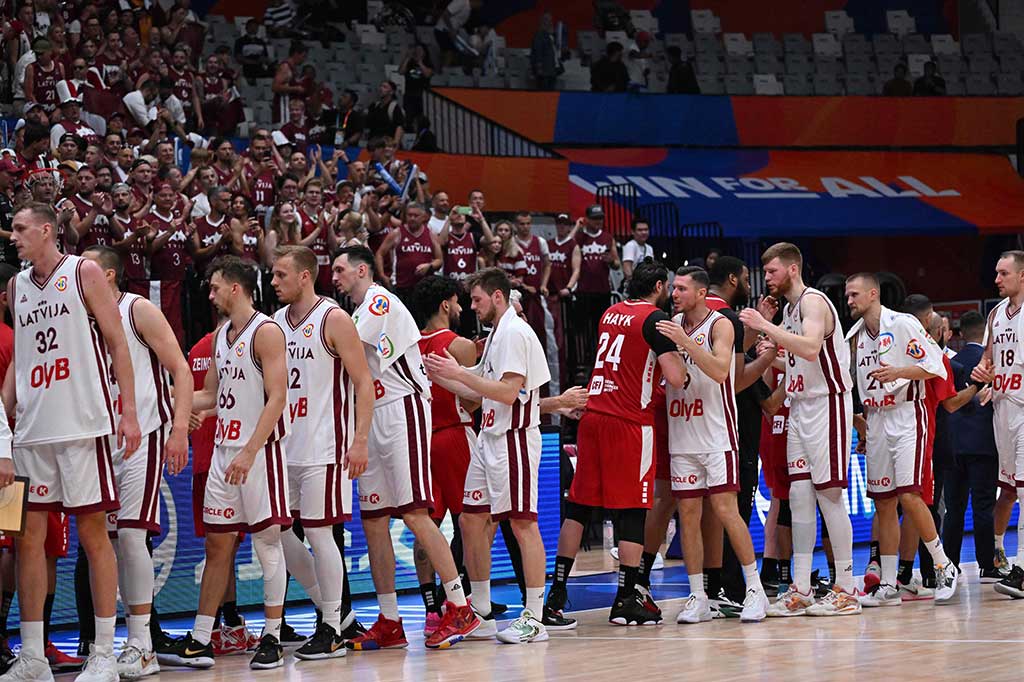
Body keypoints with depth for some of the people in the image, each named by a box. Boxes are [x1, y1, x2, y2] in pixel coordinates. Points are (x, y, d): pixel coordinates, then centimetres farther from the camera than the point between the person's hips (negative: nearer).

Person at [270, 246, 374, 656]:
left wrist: (360, 440, -19)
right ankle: (334, 611, 20)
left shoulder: (334, 320, -9)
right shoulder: (276, 323, 11)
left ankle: (332, 631, 5)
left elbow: (363, 383, -11)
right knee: (276, 531, 6)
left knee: (318, 532, -6)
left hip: (323, 448, -7)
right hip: (285, 446, 8)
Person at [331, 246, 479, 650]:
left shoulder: (381, 301, -7)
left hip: (402, 409, -10)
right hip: (374, 419, 10)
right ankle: (389, 624, 7)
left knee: (415, 514, -14)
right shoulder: (360, 311, 22)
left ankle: (460, 609, -11)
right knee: (373, 520, 5)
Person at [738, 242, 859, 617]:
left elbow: (811, 348, -31)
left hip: (828, 403, -9)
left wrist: (766, 326, -30)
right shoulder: (788, 307, 16)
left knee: (829, 494, -6)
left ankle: (846, 590, 0)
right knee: (799, 494, 5)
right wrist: (766, 326, 8)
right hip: (800, 406, 9)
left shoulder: (813, 301, -13)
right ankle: (800, 591, 6)